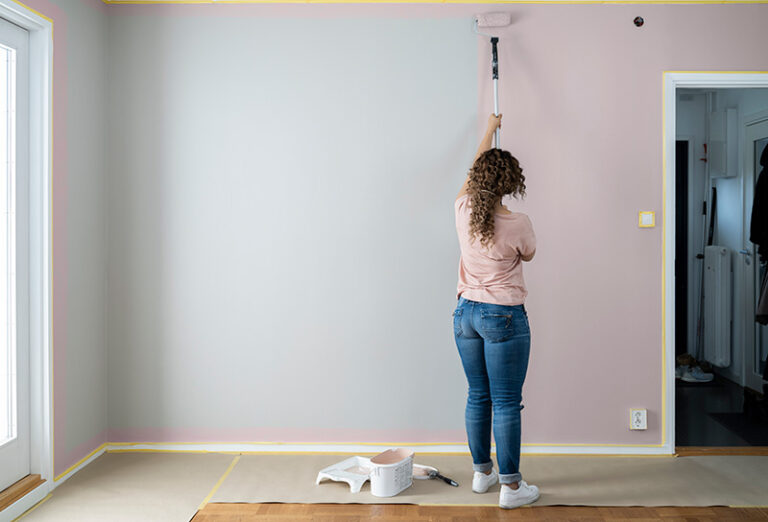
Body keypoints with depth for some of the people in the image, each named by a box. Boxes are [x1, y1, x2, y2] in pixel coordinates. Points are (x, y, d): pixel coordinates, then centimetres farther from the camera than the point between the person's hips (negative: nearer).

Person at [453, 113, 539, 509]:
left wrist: (490, 130, 30)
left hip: (466, 312, 5)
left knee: (478, 396, 16)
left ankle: (481, 472, 30)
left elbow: (475, 169, 15)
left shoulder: (463, 211, -4)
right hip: (504, 316, -5)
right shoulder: (518, 224, -16)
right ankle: (510, 486, 13)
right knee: (506, 403, 2)